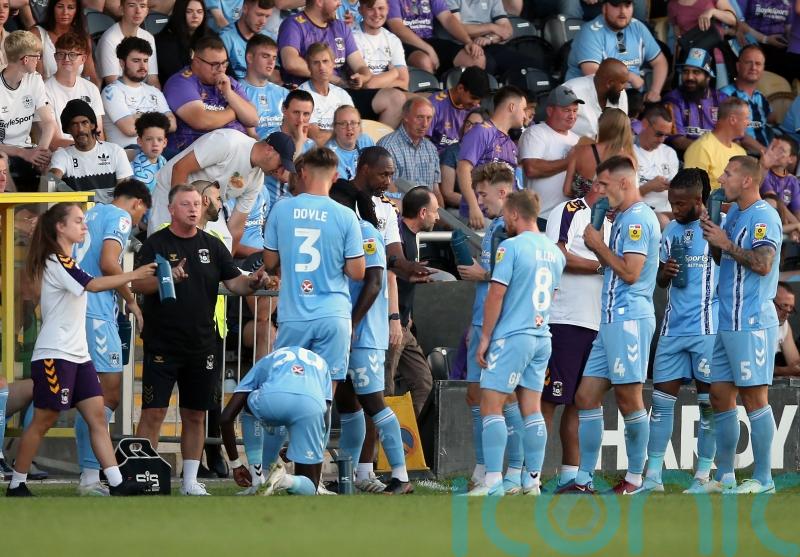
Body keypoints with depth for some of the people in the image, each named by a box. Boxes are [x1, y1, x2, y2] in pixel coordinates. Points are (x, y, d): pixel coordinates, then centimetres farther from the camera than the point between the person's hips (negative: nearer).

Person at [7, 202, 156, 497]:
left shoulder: (66, 262, 18)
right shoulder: (56, 261, -13)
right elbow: (93, 284, -25)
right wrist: (134, 275, -25)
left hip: (77, 354, 9)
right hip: (54, 354, -9)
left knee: (97, 417, 0)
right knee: (43, 421, -4)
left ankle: (116, 482, -6)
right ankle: (16, 485, 5)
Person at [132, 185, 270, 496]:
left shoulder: (212, 245, 10)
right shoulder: (156, 244, -1)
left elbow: (234, 282, 9)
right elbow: (136, 285, -9)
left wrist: (253, 283, -12)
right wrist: (167, 277, -26)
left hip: (201, 347, 4)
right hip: (162, 345, -4)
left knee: (195, 415, 8)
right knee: (153, 412, -7)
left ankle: (190, 481, 15)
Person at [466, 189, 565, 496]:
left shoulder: (511, 247, -11)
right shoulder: (554, 252, 11)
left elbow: (496, 294, -12)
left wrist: (485, 337, -7)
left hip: (511, 337, -7)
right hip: (542, 338, 7)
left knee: (491, 407, -5)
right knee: (532, 410, 8)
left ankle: (493, 481, -13)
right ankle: (534, 481, 6)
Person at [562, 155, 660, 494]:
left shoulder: (637, 219, -11)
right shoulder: (625, 218, 21)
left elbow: (630, 272, -19)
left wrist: (599, 245, -8)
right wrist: (598, 248, 11)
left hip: (629, 319, -10)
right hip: (612, 320, 10)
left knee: (628, 397, -4)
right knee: (586, 396, 6)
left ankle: (635, 477, 4)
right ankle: (583, 480, 6)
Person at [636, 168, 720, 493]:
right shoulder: (671, 230, 14)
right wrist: (665, 272, 1)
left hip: (708, 328, -6)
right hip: (673, 328, 6)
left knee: (708, 402, 1)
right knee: (661, 399, 2)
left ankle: (704, 476, 6)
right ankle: (653, 476, 5)